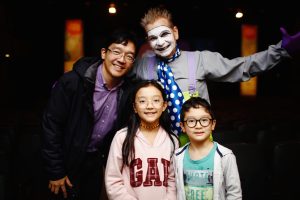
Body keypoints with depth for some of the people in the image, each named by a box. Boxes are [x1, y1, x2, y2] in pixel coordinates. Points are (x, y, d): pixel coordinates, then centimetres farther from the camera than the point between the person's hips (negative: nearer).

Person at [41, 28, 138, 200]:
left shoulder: (128, 91, -8)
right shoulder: (72, 82, -23)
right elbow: (51, 126, -18)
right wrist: (55, 173, -15)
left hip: (97, 161, 5)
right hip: (68, 161, -4)